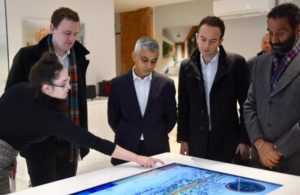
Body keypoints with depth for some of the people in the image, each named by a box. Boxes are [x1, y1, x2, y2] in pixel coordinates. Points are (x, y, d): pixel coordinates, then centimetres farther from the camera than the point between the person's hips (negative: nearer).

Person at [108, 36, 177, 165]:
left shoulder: (166, 84, -1)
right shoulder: (118, 84, -1)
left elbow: (171, 117, 7)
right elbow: (113, 118, 6)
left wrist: (157, 137, 5)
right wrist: (126, 137, 7)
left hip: (157, 150, 0)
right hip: (125, 150, 0)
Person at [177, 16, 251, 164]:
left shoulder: (236, 63, -6)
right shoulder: (186, 67, 3)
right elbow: (183, 106, 8)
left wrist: (245, 140, -6)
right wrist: (183, 139, 6)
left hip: (228, 142, -2)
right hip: (196, 143, 2)